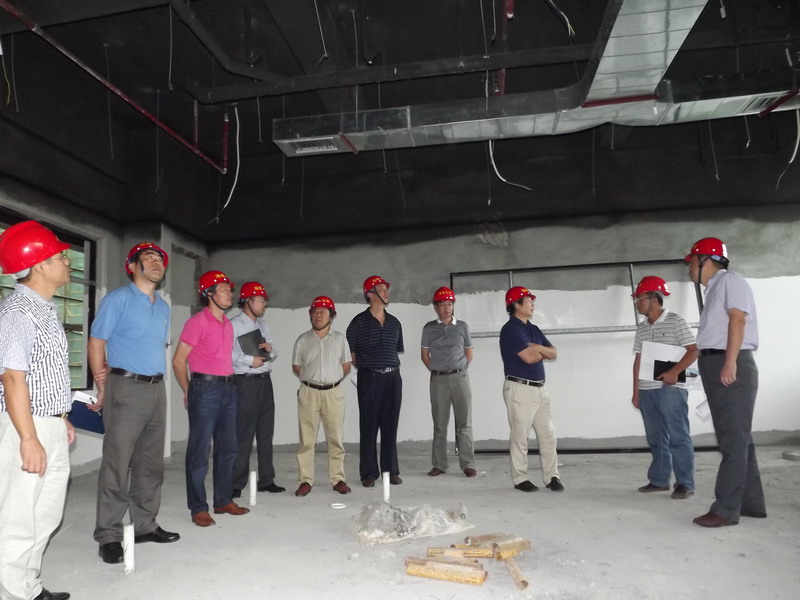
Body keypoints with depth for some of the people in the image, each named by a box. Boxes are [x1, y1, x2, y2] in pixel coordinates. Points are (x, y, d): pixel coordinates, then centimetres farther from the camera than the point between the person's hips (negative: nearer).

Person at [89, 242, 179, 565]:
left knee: (151, 463, 12)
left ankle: (145, 525, 23)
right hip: (126, 388, -6)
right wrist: (103, 389, -6)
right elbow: (96, 343, -5)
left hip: (157, 389, 7)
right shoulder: (118, 299, -2)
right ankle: (109, 536, 6)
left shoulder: (164, 307, 16)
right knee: (117, 464, -4)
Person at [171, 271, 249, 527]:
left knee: (227, 448, 13)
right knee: (199, 450, 0)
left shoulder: (228, 324, 14)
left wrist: (229, 384, 13)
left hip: (228, 389, 8)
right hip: (205, 389, -8)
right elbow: (178, 360, -8)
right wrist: (188, 391, -1)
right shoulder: (197, 322, -9)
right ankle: (198, 508, 9)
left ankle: (224, 501, 24)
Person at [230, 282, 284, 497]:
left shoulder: (263, 325, 17)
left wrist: (270, 350, -4)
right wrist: (250, 360, -16)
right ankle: (236, 484, 4)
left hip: (265, 381, 7)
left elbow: (274, 355, 17)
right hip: (246, 382, -7)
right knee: (243, 434, -5)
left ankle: (266, 480, 19)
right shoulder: (234, 325, -6)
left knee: (266, 432, 10)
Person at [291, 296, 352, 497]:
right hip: (308, 392, 0)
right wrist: (311, 378, 5)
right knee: (306, 439, 1)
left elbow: (346, 366, 12)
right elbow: (296, 367, 12)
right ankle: (306, 480, 9)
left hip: (334, 392, 0)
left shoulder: (339, 339, 8)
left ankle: (338, 479, 12)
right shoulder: (303, 340, 7)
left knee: (336, 438, 3)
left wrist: (332, 379, 5)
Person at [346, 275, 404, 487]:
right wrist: (366, 368, 3)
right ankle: (368, 473, 10)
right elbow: (350, 353, 1)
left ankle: (391, 471, 17)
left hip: (393, 377, 4)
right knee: (369, 426, 1)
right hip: (369, 378, -4)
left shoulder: (394, 322, 13)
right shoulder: (359, 322, -2)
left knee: (390, 426, 8)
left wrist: (392, 367, 10)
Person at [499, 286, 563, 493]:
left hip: (540, 388, 8)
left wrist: (537, 348, -8)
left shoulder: (534, 329, 16)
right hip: (520, 389, -8)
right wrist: (542, 353, 2)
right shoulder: (510, 330, -11)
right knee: (520, 436, 1)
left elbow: (553, 353, 12)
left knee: (548, 434, 8)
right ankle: (520, 479, 11)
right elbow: (529, 357, -20)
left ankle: (552, 477, 16)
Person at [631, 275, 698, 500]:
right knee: (656, 438, 11)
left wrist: (675, 371, -22)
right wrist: (635, 391, 12)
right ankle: (659, 480, 19)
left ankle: (685, 483, 5)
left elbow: (693, 351, -8)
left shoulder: (675, 321, -3)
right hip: (646, 390, 6)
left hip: (670, 389, -6)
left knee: (678, 437, -3)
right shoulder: (641, 328, 14)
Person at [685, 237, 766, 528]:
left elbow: (738, 319, -17)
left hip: (730, 366, -10)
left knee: (734, 439, -7)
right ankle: (751, 502, 22)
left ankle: (726, 509, -5)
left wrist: (730, 362, -24)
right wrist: (719, 365, 15)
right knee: (737, 438, 13)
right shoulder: (715, 288, 23)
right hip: (716, 366, 10)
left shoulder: (729, 280, -4)